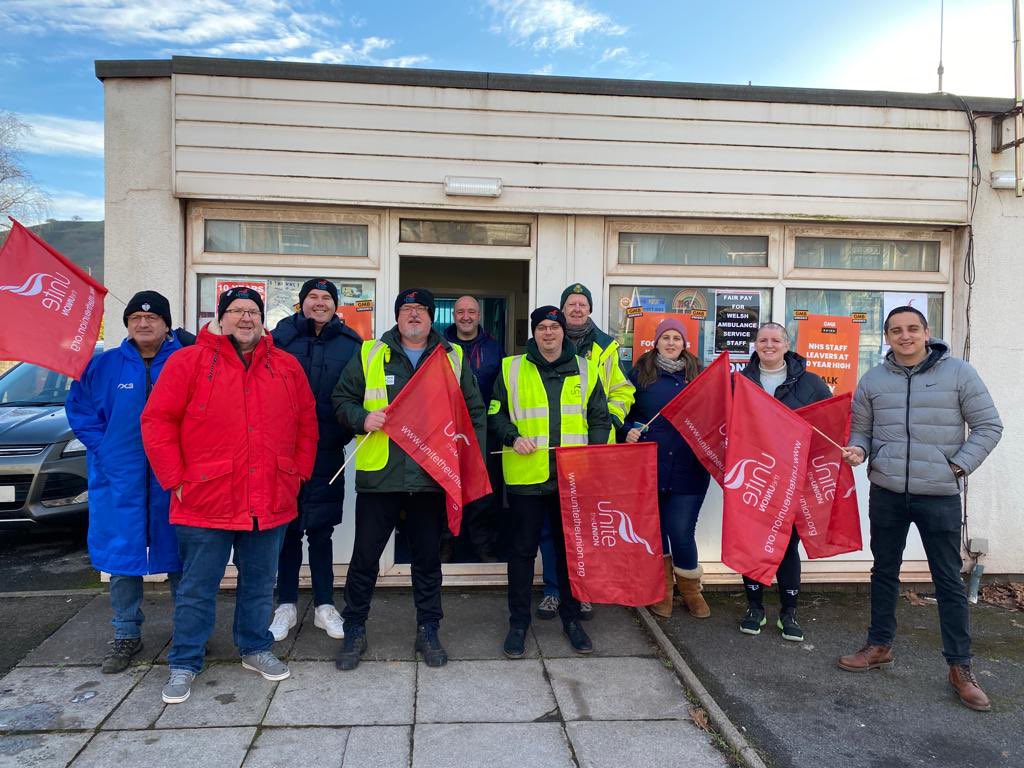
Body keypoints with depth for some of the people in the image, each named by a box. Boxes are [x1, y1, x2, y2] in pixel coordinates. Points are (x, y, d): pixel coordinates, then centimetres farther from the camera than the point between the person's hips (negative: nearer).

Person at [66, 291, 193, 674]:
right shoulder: (103, 365, 4)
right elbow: (79, 409, 10)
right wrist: (103, 449, 0)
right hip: (120, 481, 2)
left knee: (178, 553, 8)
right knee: (121, 555, 8)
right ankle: (126, 633, 24)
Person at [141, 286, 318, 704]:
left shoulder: (287, 367, 8)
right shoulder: (189, 361, -2)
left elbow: (306, 422, 12)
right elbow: (157, 421, -4)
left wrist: (298, 471, 5)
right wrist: (175, 480, -7)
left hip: (270, 504, 3)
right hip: (205, 503, -3)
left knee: (259, 583, 16)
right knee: (197, 589, 9)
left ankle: (255, 648, 34)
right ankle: (184, 663, 26)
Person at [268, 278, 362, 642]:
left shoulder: (350, 344, 3)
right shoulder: (281, 337, 1)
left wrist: (345, 433, -4)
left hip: (327, 453, 0)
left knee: (321, 531, 10)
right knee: (287, 529, 9)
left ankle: (324, 606, 22)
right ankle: (286, 606, 23)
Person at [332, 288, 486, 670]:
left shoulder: (453, 358, 8)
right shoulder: (370, 354, 5)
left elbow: (475, 411, 11)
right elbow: (342, 398, 9)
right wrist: (363, 418, -12)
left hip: (432, 477, 1)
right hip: (379, 476, -1)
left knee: (428, 557, 13)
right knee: (365, 556, 8)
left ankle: (428, 630, 29)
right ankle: (354, 629, 26)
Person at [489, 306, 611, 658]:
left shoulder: (585, 370, 9)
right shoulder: (512, 368, 5)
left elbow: (600, 418, 11)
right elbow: (495, 414, 7)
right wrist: (512, 438, -11)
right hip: (526, 475, -1)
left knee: (571, 547, 11)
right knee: (522, 549, 7)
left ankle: (571, 617, 29)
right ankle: (518, 622, 22)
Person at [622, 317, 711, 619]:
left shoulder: (697, 373, 10)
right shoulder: (640, 372, 6)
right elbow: (625, 411, 8)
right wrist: (628, 432, -10)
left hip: (689, 468, 0)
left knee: (681, 532, -1)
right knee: (654, 528, 9)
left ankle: (691, 590, 23)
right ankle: (662, 591, 26)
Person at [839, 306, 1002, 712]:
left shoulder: (958, 373, -4)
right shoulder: (873, 380, 4)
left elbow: (988, 426, 0)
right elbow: (861, 429, 12)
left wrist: (958, 467, -8)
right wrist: (858, 450, -9)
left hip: (940, 496, -3)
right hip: (886, 493, 3)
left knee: (949, 581, 4)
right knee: (884, 572, 14)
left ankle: (960, 667, 18)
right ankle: (879, 647, 29)